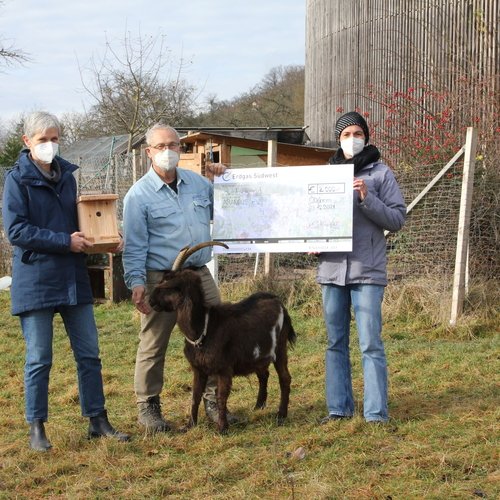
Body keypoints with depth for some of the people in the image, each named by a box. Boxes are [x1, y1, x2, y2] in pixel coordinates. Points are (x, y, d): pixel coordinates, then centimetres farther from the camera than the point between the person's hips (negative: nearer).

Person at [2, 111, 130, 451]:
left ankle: (98, 421, 18)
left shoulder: (67, 175, 11)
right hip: (36, 280, -5)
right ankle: (37, 429, 13)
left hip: (73, 278, 6)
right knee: (39, 359, 1)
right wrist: (65, 241, -19)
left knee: (89, 353, 8)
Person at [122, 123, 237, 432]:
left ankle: (213, 401, 20)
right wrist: (136, 283, -16)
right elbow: (134, 246, -8)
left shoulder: (198, 183, 9)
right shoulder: (139, 195, -6)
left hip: (200, 274, 5)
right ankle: (148, 407, 17)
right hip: (160, 279, -5)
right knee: (153, 346, 3)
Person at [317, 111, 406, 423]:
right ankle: (339, 408, 18)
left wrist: (367, 199, -16)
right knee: (336, 343, 10)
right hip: (332, 268, 4)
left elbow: (398, 219, -2)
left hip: (367, 269, -4)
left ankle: (376, 414, -2)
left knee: (371, 344, -6)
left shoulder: (380, 173, 2)